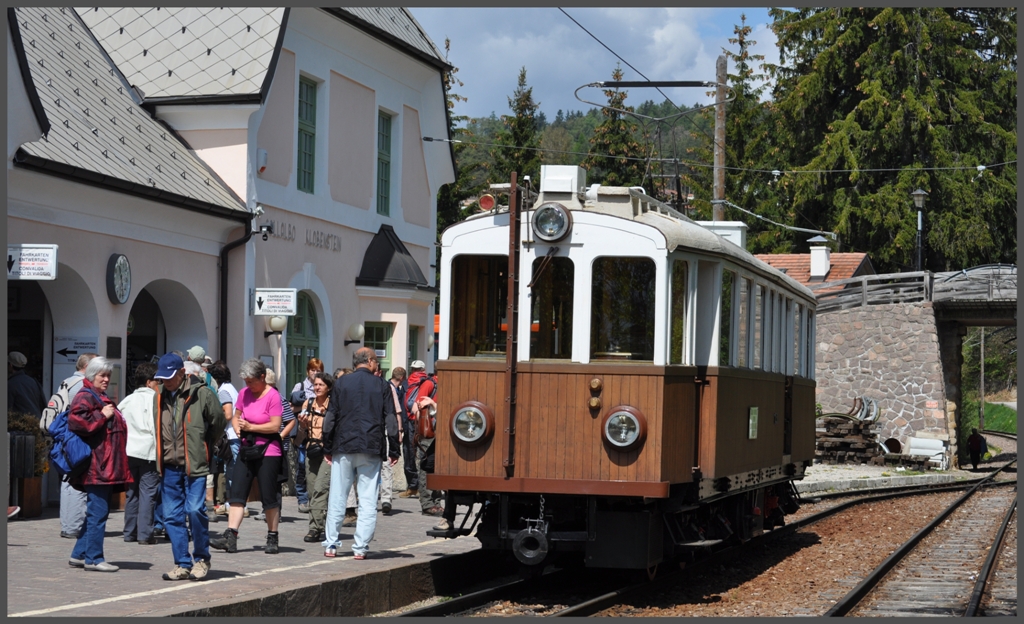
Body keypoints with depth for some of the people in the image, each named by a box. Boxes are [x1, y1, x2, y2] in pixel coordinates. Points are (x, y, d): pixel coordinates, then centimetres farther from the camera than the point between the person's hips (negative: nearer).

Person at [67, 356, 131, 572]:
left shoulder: (101, 398, 25)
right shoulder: (85, 397, -7)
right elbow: (75, 421, -23)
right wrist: (102, 416, -17)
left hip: (106, 467, 11)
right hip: (96, 466, -11)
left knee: (97, 511, 12)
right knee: (98, 511, -9)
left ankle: (79, 554, 18)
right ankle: (93, 558, -5)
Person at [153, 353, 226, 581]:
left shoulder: (200, 393, -8)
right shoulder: (161, 397, 12)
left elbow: (218, 421, 0)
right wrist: (161, 456, 16)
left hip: (194, 464, -6)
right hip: (170, 465, 6)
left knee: (195, 510, -13)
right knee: (172, 515, 4)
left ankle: (201, 559, 4)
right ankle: (183, 564, 11)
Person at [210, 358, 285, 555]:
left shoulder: (273, 396, -11)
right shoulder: (244, 393, 8)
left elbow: (275, 426, -15)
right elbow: (236, 416, 17)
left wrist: (251, 427, -17)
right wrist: (237, 427, -4)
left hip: (267, 451, -6)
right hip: (246, 449, 6)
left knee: (269, 497, 1)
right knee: (237, 493, -3)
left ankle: (273, 538, 13)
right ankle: (230, 536, -7)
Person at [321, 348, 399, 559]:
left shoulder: (341, 383, 4)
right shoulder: (381, 386, 3)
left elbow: (330, 417, 4)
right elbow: (390, 420, 1)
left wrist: (328, 448, 9)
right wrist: (394, 450, 7)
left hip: (343, 448, 1)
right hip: (371, 449, -1)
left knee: (337, 497, 7)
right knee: (368, 500, 3)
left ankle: (331, 544, 8)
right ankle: (360, 546, -1)